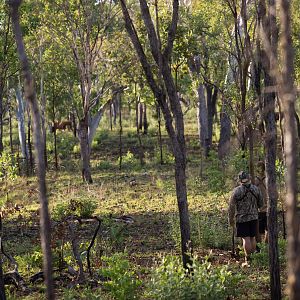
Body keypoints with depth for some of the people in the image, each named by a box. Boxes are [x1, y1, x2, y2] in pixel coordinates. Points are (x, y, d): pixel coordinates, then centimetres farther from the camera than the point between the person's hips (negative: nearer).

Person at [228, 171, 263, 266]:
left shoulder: (236, 191, -11)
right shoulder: (256, 189, 1)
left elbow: (231, 207, -8)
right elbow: (260, 204, 11)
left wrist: (230, 219, 3)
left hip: (242, 218, -4)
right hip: (254, 217, 4)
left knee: (246, 238, -3)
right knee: (252, 237, 13)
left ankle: (248, 260, -4)